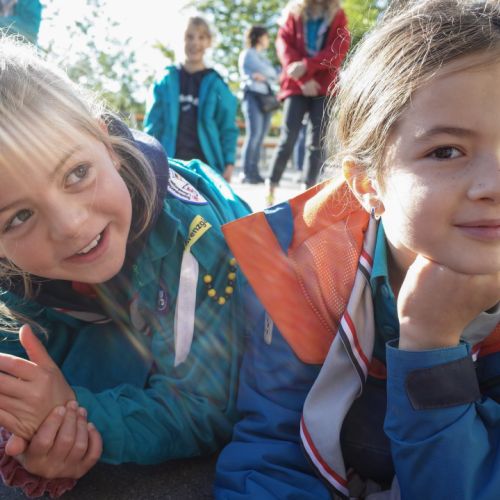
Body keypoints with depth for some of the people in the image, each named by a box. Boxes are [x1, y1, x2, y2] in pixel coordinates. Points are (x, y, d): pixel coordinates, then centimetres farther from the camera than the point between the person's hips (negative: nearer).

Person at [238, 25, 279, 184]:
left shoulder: (262, 57, 27)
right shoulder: (247, 54, 3)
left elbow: (275, 76, 15)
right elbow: (265, 70, -9)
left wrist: (264, 77, 2)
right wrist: (269, 74, 1)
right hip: (253, 96, -7)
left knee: (259, 137, 0)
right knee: (253, 135, -15)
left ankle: (254, 172, 0)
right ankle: (247, 173, -16)